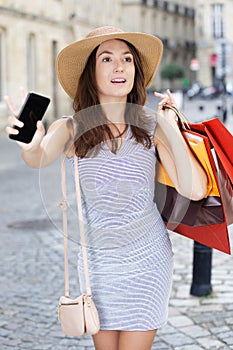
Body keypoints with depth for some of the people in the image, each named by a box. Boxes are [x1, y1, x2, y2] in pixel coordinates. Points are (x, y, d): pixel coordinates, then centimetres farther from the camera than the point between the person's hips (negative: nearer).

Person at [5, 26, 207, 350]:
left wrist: (171, 128, -18)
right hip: (98, 259, 1)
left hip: (148, 258, 0)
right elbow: (39, 160, -29)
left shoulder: (151, 128, -8)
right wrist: (31, 145, -52)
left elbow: (195, 190, -15)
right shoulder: (72, 129, -9)